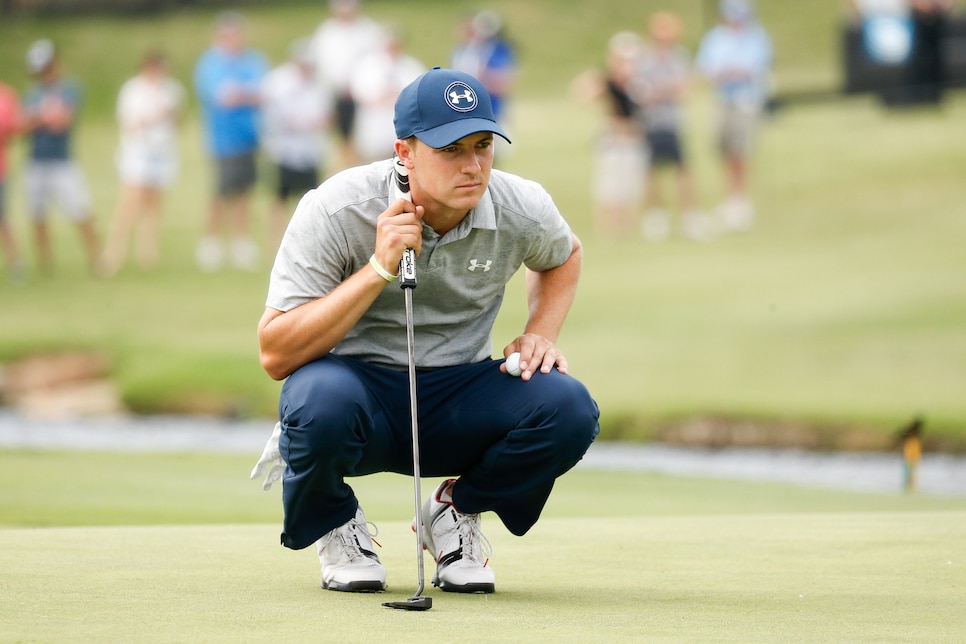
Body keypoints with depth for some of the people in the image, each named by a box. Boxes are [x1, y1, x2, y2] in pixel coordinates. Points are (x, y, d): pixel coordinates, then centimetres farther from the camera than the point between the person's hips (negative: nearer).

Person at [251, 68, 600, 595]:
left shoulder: (523, 209, -8)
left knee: (568, 408, -26)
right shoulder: (335, 210, -19)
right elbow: (275, 355, -23)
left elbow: (563, 256, 19)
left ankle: (457, 510, 6)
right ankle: (332, 522, -2)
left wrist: (541, 333, -1)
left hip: (458, 400, 3)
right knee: (322, 398, -39)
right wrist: (379, 269, -29)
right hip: (359, 386, -3)